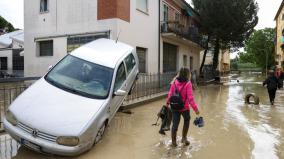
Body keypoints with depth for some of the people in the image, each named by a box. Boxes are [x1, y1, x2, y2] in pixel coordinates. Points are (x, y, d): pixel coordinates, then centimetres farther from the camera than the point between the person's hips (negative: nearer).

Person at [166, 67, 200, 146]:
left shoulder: (175, 82, -3)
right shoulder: (188, 84, -15)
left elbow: (170, 94, 1)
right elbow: (190, 98, -19)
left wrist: (167, 103, 15)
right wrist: (195, 108, -15)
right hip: (184, 107, -3)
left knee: (175, 124, 10)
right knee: (186, 121, 24)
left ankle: (173, 141, 20)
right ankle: (184, 138, 30)